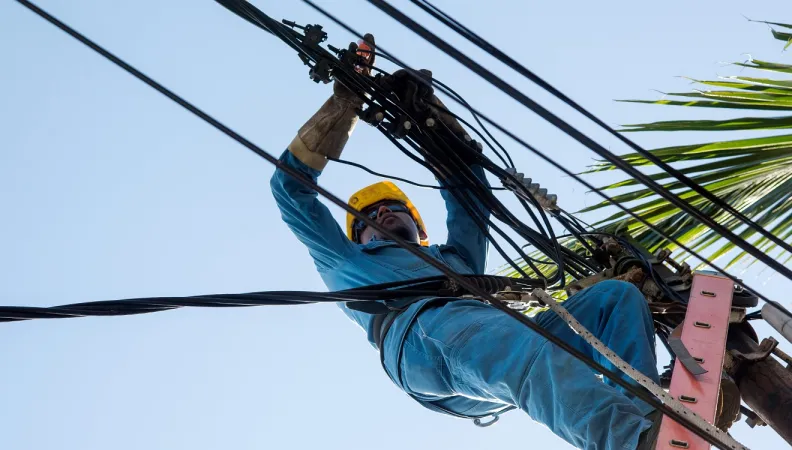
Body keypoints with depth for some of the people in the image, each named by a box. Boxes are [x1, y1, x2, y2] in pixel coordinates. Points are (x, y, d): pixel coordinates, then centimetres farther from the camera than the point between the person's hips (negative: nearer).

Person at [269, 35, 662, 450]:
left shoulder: (455, 259, 45)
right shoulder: (347, 262, 38)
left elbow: (467, 179, 49)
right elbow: (292, 185, 36)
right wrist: (344, 105, 35)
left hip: (509, 334, 6)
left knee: (617, 296, -17)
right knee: (531, 357, -39)